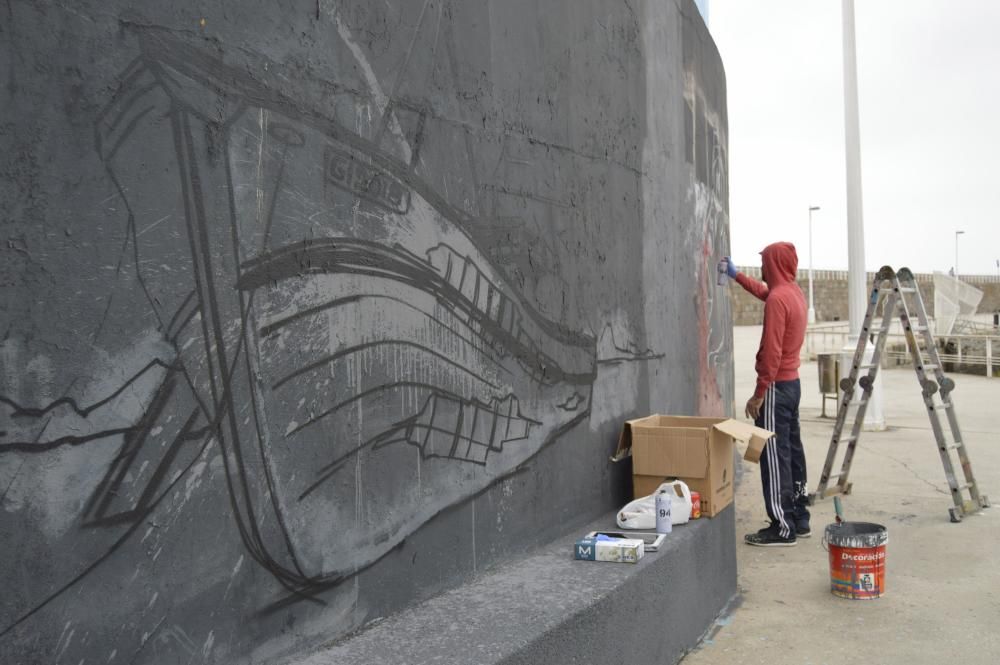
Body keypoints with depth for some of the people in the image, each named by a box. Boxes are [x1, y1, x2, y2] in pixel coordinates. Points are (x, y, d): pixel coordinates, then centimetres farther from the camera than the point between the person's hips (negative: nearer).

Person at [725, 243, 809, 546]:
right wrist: (737, 276, 38)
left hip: (777, 386, -10)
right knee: (791, 451, 14)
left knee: (774, 456, -5)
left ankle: (782, 528, -2)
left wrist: (759, 394, -20)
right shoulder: (793, 292, 10)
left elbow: (771, 353, -23)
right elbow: (762, 290, 35)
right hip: (792, 383, 10)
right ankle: (798, 519, 21)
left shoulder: (777, 299, -19)